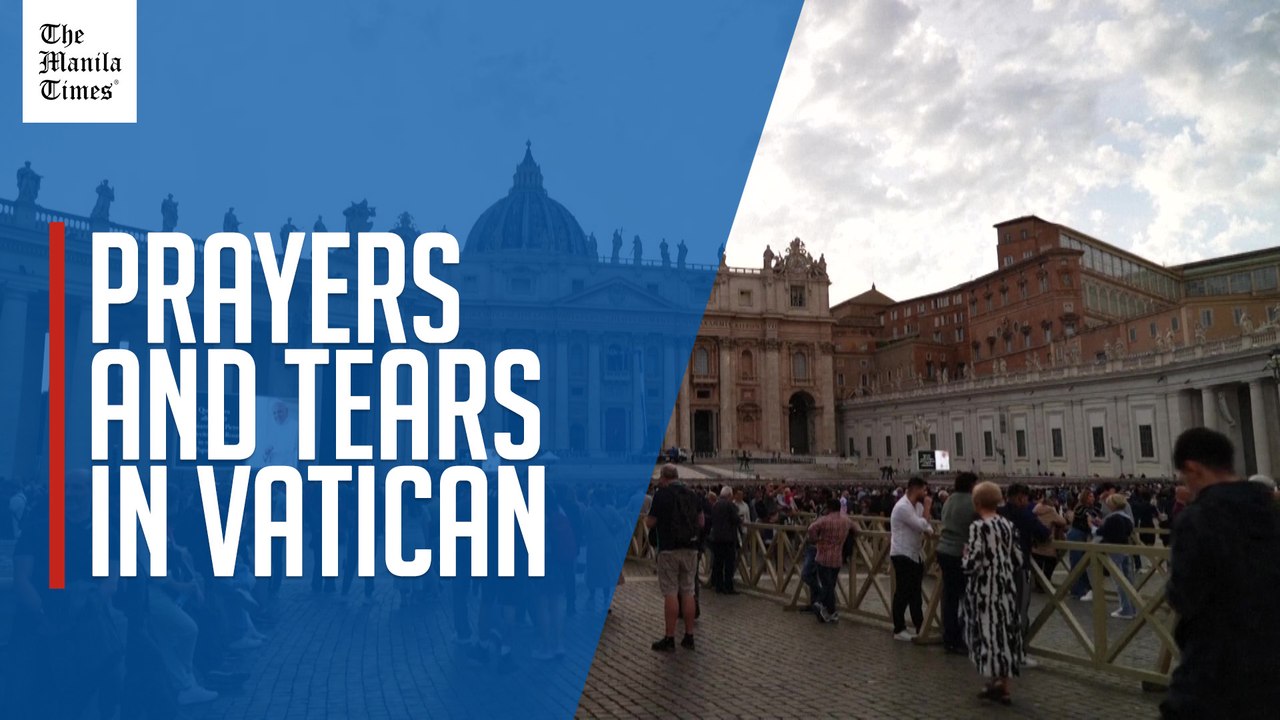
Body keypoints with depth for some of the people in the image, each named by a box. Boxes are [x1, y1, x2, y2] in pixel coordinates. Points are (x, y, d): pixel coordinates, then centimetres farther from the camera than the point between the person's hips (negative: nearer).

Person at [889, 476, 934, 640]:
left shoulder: (918, 505, 9)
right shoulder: (902, 507, -21)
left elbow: (925, 526, 13)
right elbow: (921, 526, -23)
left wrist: (931, 531, -10)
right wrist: (927, 507, -13)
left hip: (916, 554, 9)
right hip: (903, 555, -9)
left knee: (915, 592, 14)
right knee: (903, 592, -3)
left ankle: (919, 627, 22)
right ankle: (899, 630, 7)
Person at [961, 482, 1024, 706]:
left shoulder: (978, 527, -18)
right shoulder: (1008, 525, 3)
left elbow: (973, 564, -22)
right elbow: (1016, 559, 7)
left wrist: (966, 556, -1)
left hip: (985, 588, -7)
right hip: (1006, 585, 7)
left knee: (990, 631, 3)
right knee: (1004, 630, 12)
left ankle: (998, 682, 10)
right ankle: (1002, 682, 20)